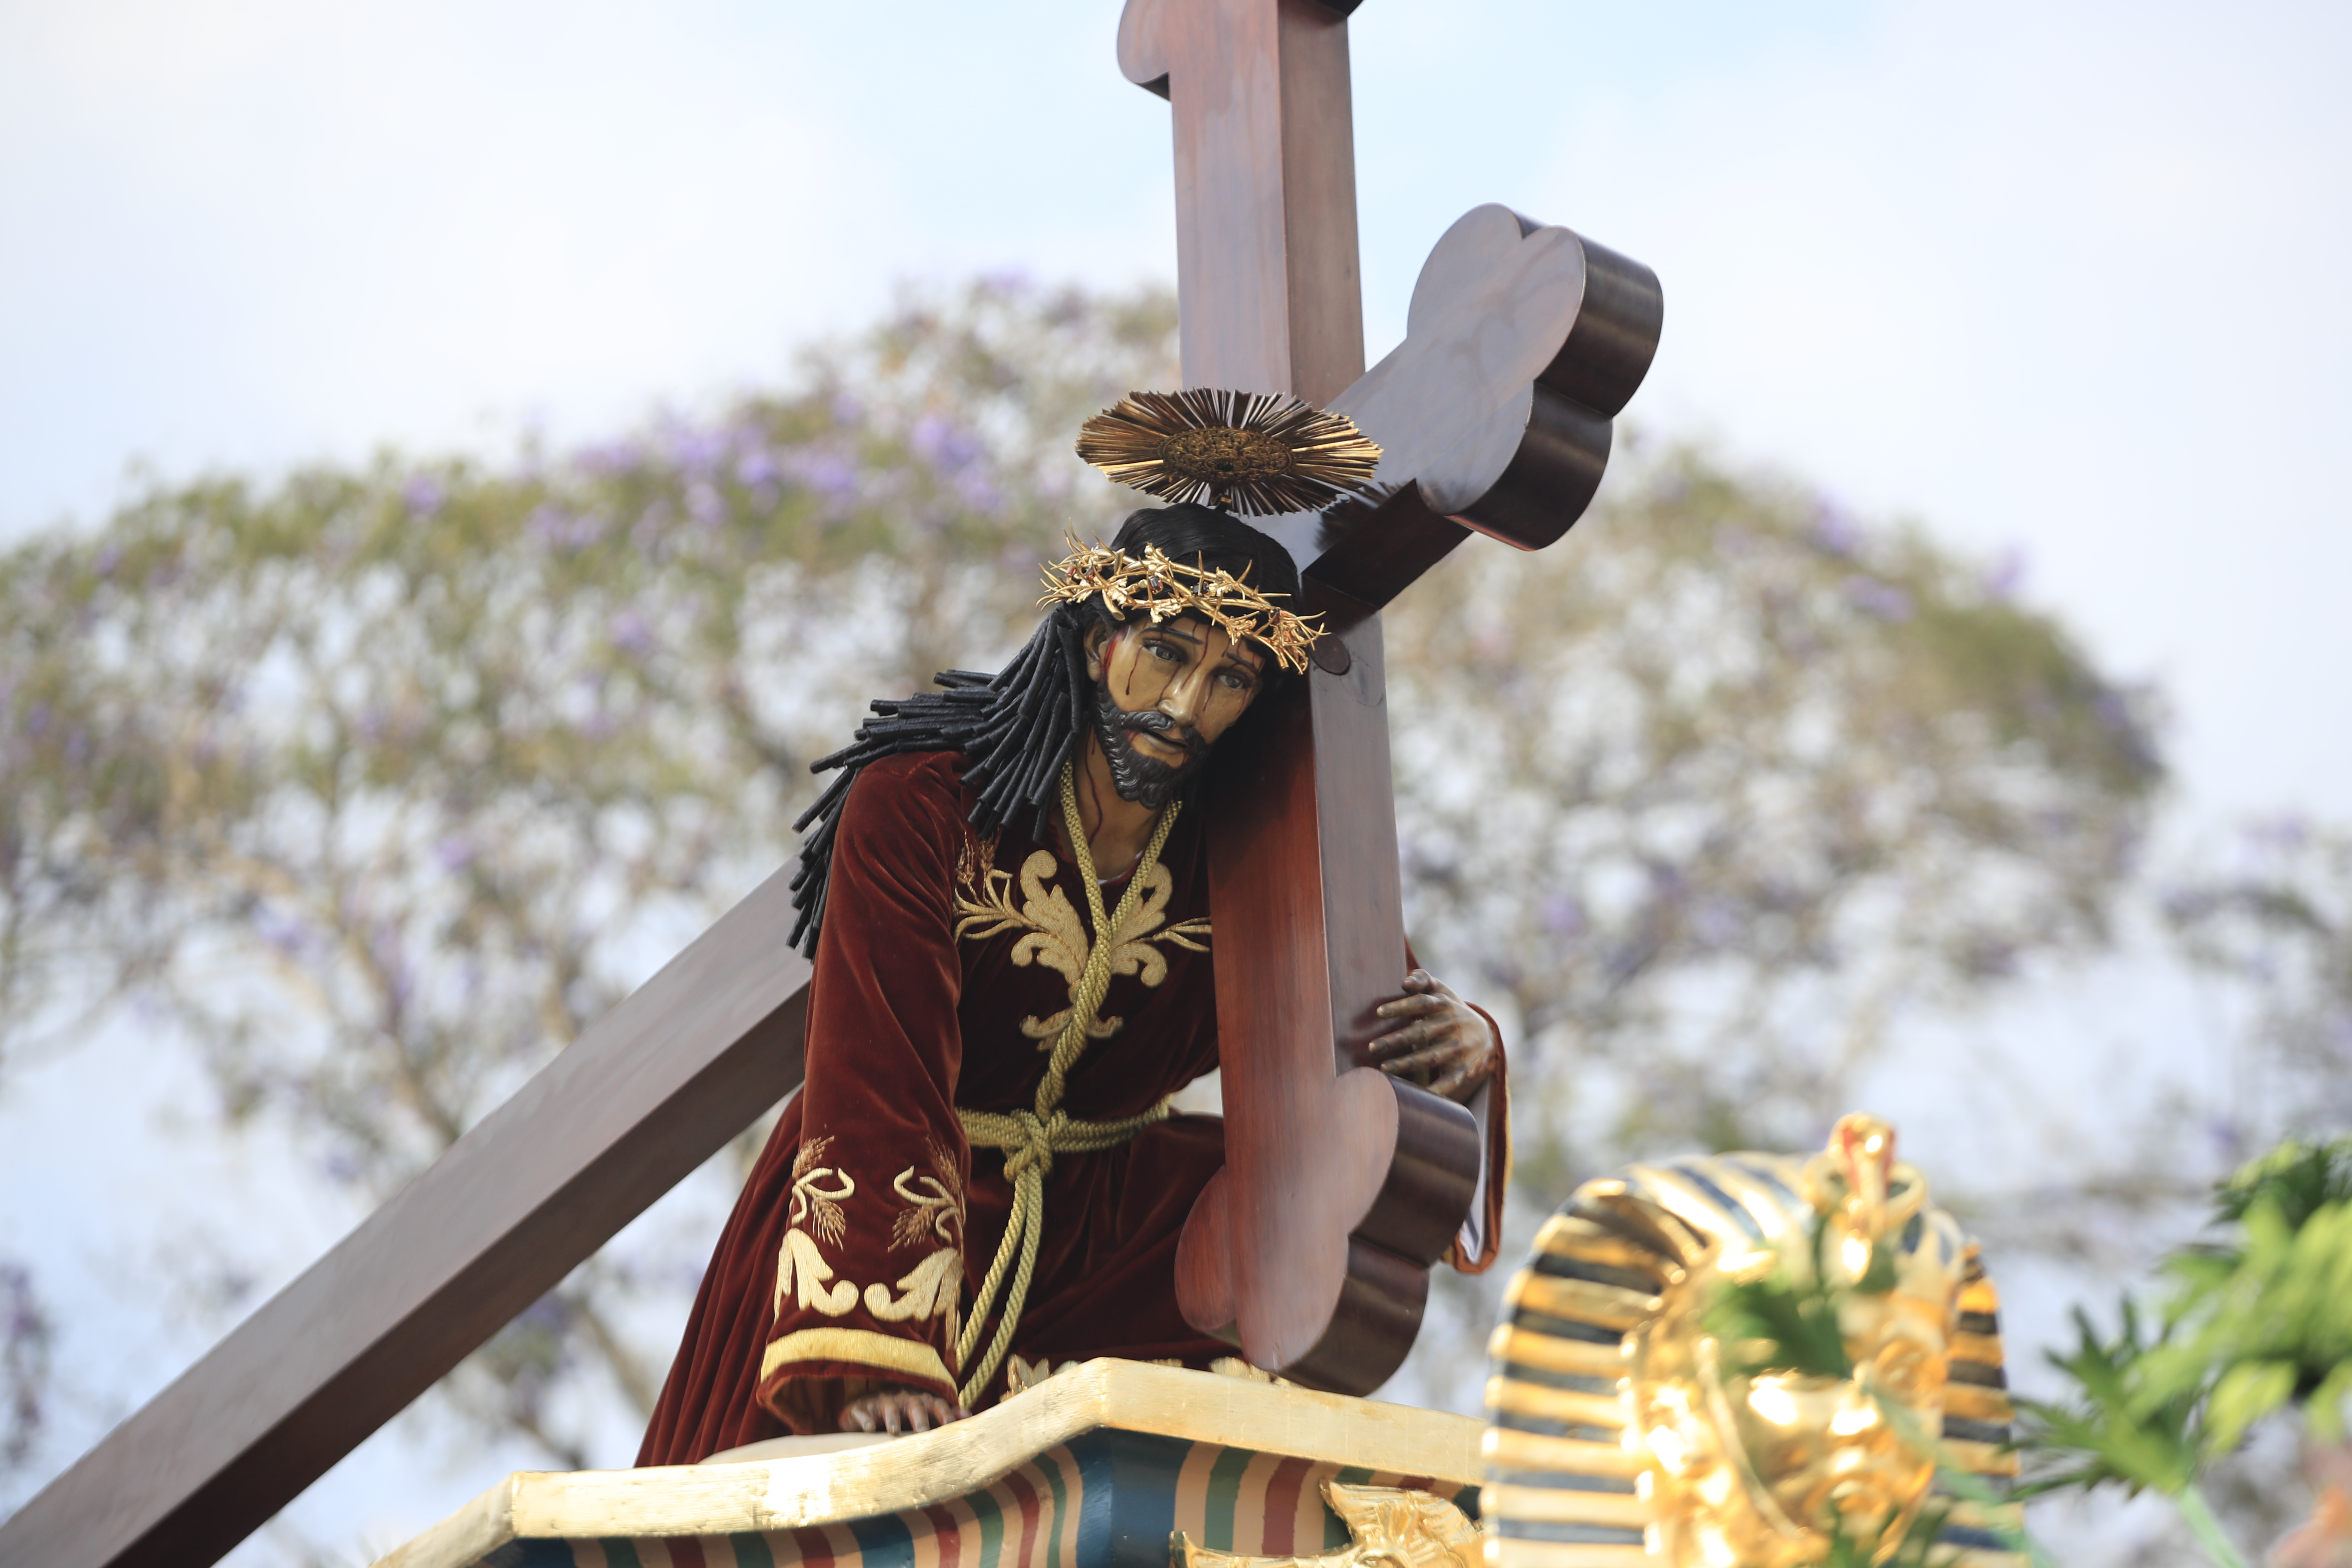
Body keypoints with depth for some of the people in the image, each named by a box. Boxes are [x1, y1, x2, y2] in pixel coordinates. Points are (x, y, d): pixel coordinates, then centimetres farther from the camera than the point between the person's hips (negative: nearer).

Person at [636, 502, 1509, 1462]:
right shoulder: (917, 806, -20)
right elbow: (878, 1088, -29)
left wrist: (1463, 1049, -28)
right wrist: (879, 1360, -41)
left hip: (1097, 1227, 4)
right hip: (884, 1227, -4)